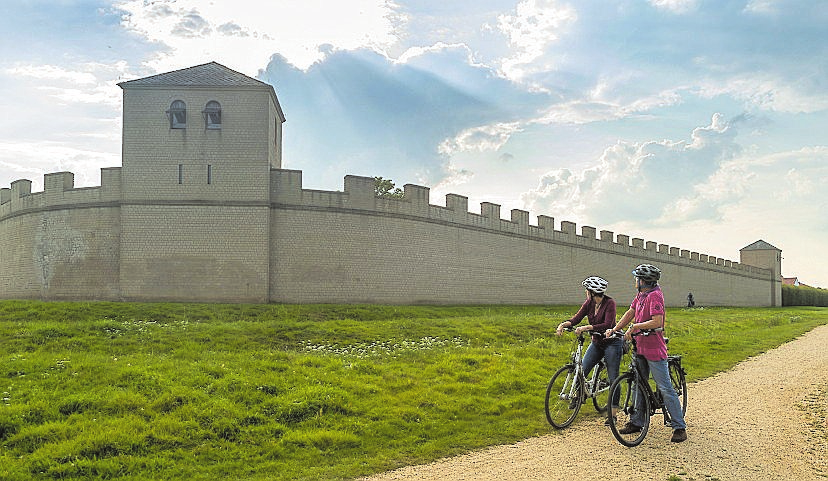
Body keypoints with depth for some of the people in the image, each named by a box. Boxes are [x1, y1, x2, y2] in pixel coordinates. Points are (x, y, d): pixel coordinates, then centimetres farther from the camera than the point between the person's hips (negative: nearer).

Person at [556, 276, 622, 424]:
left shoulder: (609, 303, -19)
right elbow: (576, 319, -4)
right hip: (596, 343, 6)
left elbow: (607, 324, -30)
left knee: (613, 379, -1)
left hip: (612, 343, -6)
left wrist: (586, 327, -39)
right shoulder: (589, 303, 0)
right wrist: (563, 324, -22)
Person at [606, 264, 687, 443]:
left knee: (665, 389, -5)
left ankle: (679, 428, 3)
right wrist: (614, 329, 5)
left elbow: (657, 322, -27)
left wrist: (635, 326, -23)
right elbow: (630, 313, 14)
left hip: (654, 349, -9)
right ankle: (636, 422, 26)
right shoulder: (641, 294, 10)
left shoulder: (655, 295, -18)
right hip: (640, 347, 9)